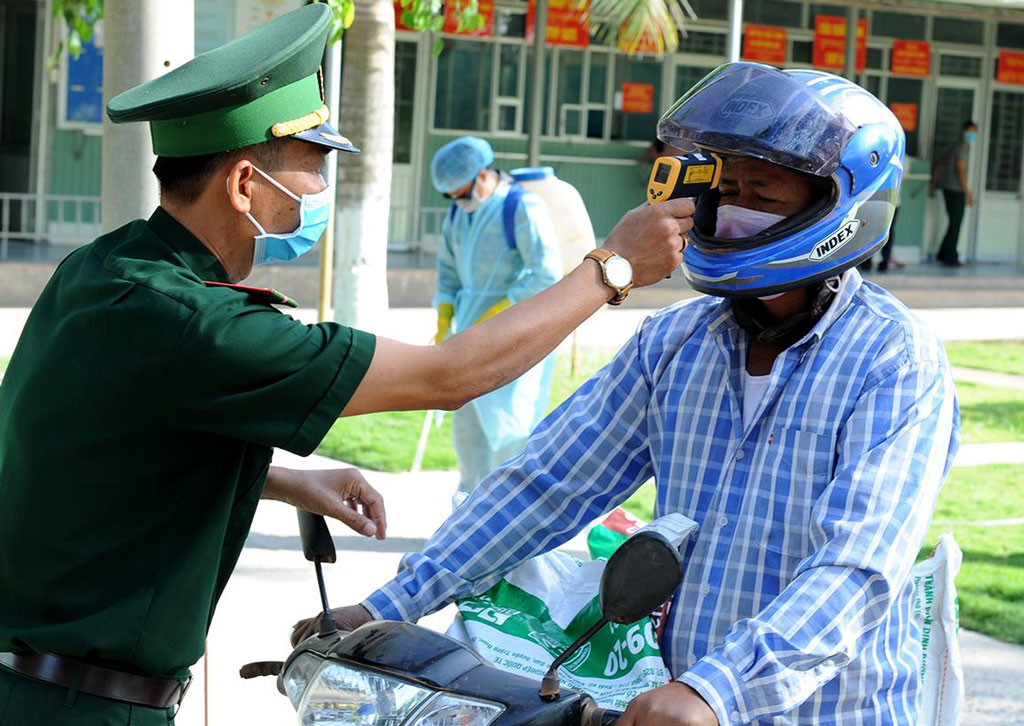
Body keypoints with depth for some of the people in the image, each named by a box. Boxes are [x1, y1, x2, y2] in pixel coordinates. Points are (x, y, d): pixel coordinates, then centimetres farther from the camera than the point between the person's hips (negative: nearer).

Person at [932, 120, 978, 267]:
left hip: (948, 189, 10)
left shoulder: (956, 147, 16)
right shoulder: (962, 148, -13)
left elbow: (940, 163, 21)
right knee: (955, 224, -4)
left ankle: (943, 254, 20)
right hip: (956, 190, -10)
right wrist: (968, 192, -21)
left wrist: (933, 183, 25)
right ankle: (950, 258, -1)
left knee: (954, 223, 15)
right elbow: (961, 170, -20)